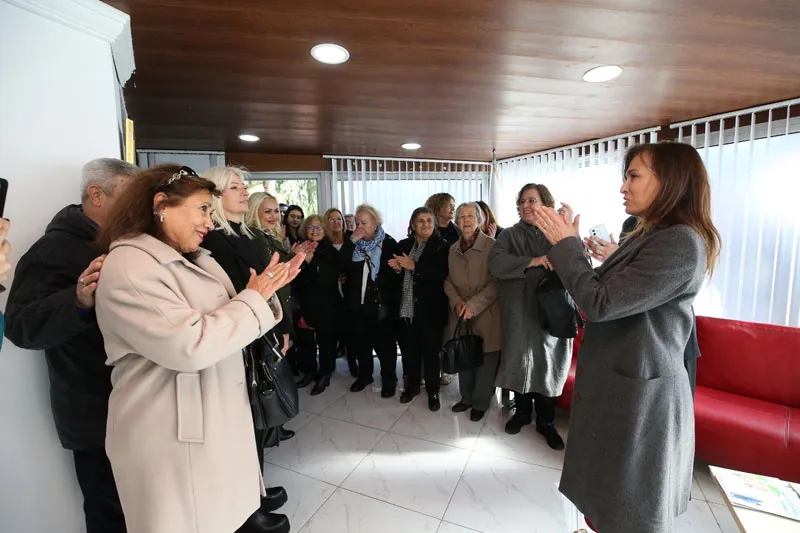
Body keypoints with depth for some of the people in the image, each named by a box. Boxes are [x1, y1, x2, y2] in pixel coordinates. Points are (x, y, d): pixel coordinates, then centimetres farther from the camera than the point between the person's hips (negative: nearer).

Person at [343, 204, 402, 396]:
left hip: (382, 304, -4)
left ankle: (389, 380, 24)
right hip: (358, 303, 5)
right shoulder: (353, 244, 5)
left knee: (385, 344, 7)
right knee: (360, 342, 17)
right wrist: (351, 242, -15)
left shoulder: (389, 243, -7)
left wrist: (393, 302, -16)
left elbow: (397, 274, -9)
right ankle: (364, 374, 37)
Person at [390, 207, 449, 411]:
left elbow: (441, 274, -19)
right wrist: (398, 268, -7)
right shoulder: (403, 245, 9)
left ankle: (433, 392, 26)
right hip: (406, 308, 4)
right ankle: (412, 385, 36)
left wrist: (414, 266, -20)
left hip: (430, 309, -4)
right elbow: (396, 273, 16)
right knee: (409, 350, 15)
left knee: (431, 352, 8)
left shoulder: (442, 246, -5)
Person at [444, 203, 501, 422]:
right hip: (460, 314, 5)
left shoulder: (492, 246, -8)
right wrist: (456, 301, -6)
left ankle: (480, 403, 27)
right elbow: (448, 280, 12)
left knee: (485, 360, 7)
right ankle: (466, 397, 34)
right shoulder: (453, 249, 10)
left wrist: (474, 305, -20)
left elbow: (496, 282, -12)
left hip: (486, 314, -4)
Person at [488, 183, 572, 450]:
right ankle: (522, 411, 31)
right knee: (520, 360, 10)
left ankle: (546, 420, 25)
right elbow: (496, 263, -14)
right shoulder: (509, 235, 3)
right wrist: (531, 262, -21)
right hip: (518, 311, 1)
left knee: (547, 363, 7)